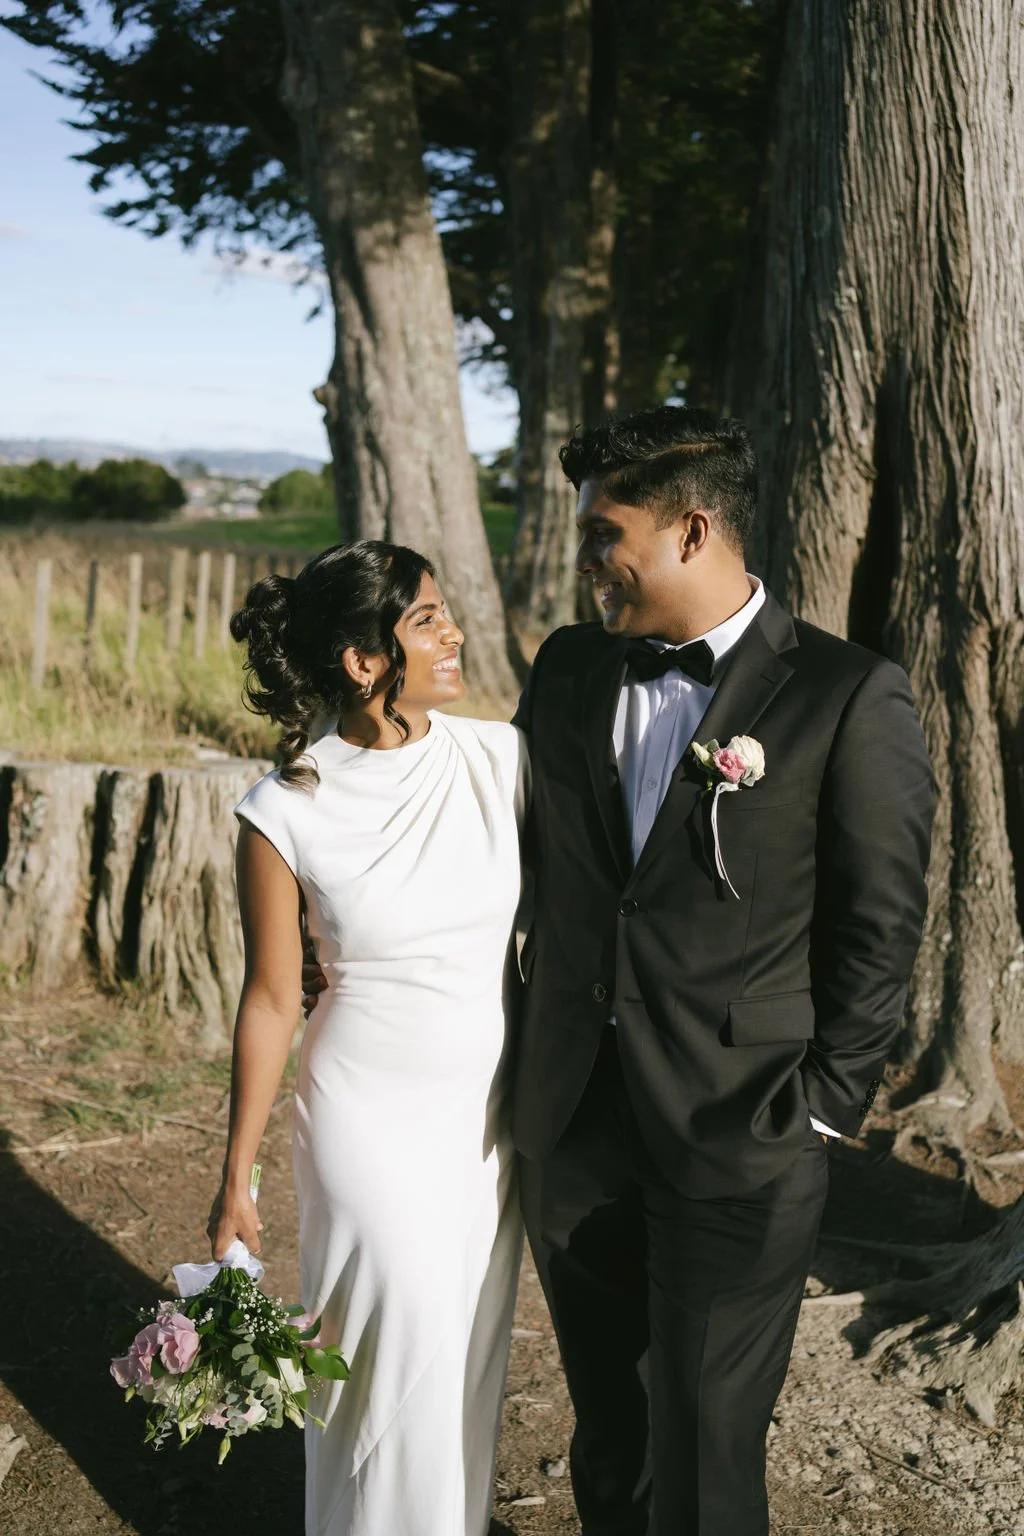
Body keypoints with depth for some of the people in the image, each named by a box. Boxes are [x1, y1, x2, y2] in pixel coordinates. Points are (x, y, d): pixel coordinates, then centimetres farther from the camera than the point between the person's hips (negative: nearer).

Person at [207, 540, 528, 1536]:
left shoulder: (500, 758, -7)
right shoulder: (287, 811, -13)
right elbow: (270, 1001, -6)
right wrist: (235, 1183, -1)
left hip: (490, 1112, 3)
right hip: (371, 1119, -3)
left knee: (473, 1354, 17)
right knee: (399, 1363, 7)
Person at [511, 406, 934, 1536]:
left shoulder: (849, 696, -9)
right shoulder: (568, 670, 7)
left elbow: (878, 924, -7)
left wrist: (824, 1103, -7)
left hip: (740, 1146, -5)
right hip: (572, 1128, 5)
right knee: (608, 1442, 19)